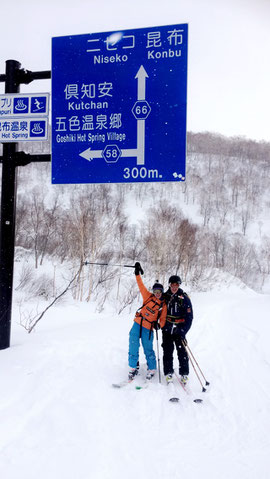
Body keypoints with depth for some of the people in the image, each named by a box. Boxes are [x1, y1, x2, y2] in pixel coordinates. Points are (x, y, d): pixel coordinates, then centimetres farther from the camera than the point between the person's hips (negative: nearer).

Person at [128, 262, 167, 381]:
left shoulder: (163, 305, 1)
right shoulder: (148, 296, 4)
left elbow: (163, 318, 4)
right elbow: (141, 285, 2)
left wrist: (159, 325, -16)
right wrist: (137, 274, -7)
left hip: (148, 328, -2)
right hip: (138, 323, 2)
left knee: (148, 349, 2)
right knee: (133, 345, 0)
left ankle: (152, 369, 20)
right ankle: (133, 367, 15)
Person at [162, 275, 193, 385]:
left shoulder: (184, 298, -5)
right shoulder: (165, 296, 4)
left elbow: (189, 316, -5)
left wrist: (183, 330, -12)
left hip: (179, 330, -2)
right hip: (166, 329, 2)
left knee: (182, 352, 0)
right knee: (167, 352, 3)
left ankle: (184, 374, 12)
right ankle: (168, 373, 14)